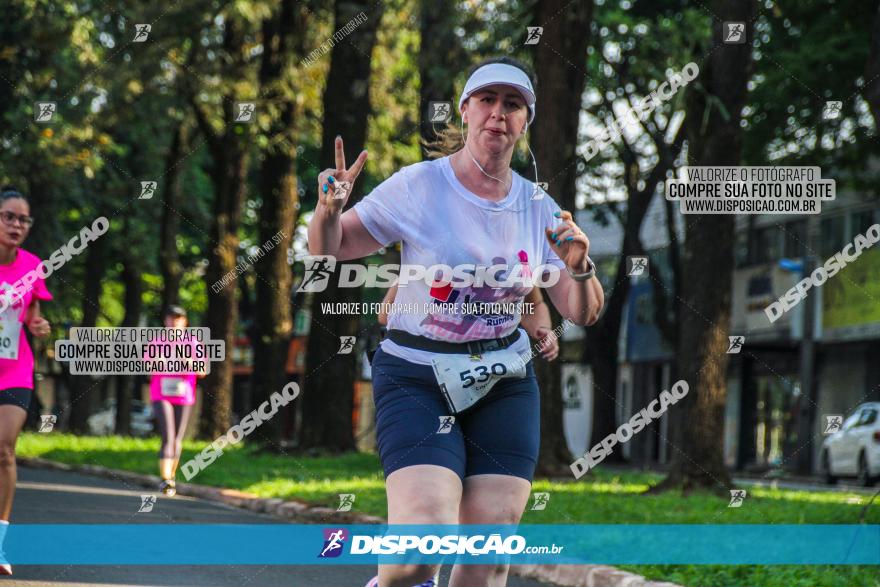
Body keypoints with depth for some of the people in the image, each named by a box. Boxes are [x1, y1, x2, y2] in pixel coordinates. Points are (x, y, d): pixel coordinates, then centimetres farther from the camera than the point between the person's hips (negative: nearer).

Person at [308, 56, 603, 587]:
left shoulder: (539, 208, 4)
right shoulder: (418, 186, -6)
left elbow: (582, 313, 5)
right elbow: (328, 249, 0)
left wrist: (580, 268, -16)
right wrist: (329, 209, -22)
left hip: (504, 387, 4)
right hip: (417, 380, -4)